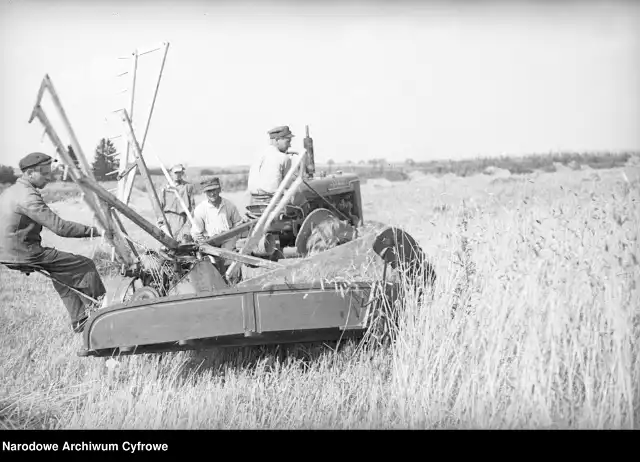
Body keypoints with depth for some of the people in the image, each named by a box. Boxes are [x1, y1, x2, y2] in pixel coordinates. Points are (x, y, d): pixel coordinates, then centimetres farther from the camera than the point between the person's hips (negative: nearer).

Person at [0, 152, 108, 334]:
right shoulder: (28, 196, -21)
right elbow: (59, 227, -25)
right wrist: (93, 231, -20)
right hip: (26, 254, -10)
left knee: (64, 274, 25)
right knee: (86, 266, -2)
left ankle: (79, 320, 27)